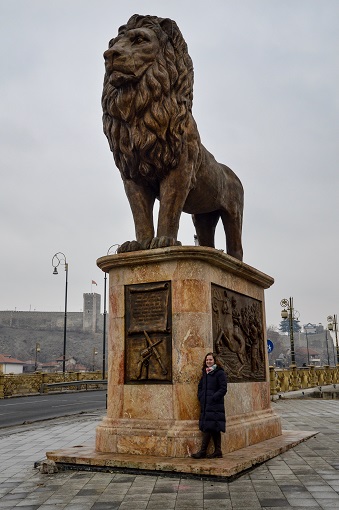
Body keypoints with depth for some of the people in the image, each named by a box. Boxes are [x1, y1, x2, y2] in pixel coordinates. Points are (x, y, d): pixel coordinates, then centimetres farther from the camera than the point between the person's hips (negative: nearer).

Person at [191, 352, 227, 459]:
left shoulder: (220, 373, -6)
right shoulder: (205, 373, 16)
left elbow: (223, 389, -11)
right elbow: (200, 387, 24)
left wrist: (213, 398, -16)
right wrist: (201, 397, 8)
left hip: (215, 405, -7)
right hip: (205, 405, 7)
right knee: (211, 429, 8)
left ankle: (202, 452, -5)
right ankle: (217, 452, 12)